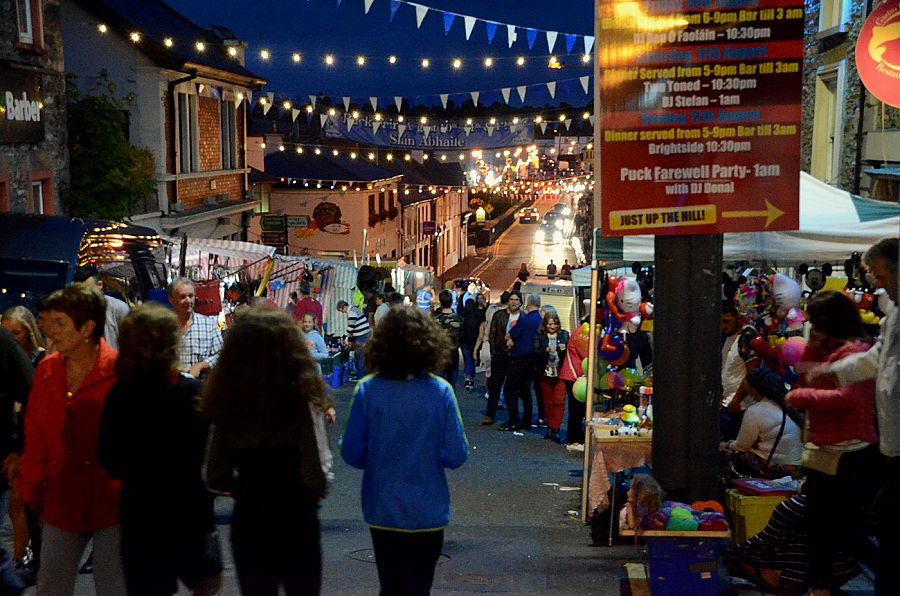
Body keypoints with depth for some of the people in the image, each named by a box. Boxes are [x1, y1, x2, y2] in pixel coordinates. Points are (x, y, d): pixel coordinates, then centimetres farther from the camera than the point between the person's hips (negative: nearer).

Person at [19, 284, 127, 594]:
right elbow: (36, 439, 10)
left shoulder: (120, 371, -14)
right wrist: (32, 492, 12)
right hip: (62, 500, 5)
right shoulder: (46, 370, 3)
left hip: (112, 500, -5)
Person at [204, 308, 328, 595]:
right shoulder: (299, 399, -16)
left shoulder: (227, 401, -5)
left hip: (247, 521, 3)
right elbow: (315, 476, -19)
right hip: (296, 521, -3)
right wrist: (314, 493, 1)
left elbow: (216, 479, -1)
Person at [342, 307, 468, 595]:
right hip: (426, 513, -1)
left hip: (381, 511, 1)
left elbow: (352, 453, -8)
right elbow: (456, 456, -12)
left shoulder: (367, 390, -13)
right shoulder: (439, 391, -16)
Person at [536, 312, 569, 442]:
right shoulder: (540, 335, 4)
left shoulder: (564, 334, 5)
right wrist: (547, 350, -20)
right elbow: (536, 352, -4)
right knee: (548, 402, 9)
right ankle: (550, 427, 21)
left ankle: (556, 429, -6)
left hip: (560, 373, -1)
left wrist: (564, 349, -17)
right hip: (546, 373, 1)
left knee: (559, 401, -8)